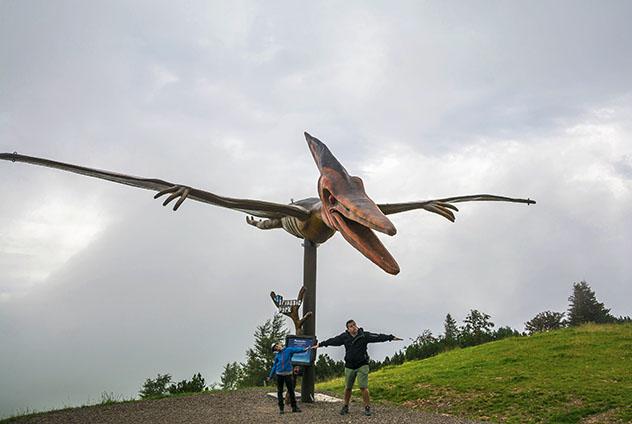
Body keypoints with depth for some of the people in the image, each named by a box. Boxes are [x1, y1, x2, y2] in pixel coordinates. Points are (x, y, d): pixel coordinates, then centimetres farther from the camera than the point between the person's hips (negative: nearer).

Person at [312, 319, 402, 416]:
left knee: (363, 387, -7)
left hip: (362, 365, -2)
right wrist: (320, 344, 10)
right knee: (348, 388, 10)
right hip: (349, 366, 2)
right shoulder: (344, 337, -2)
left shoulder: (364, 335, -7)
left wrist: (391, 337, -19)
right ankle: (345, 407, 27)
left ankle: (367, 407, 7)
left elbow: (378, 337, -12)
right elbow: (333, 341, 5)